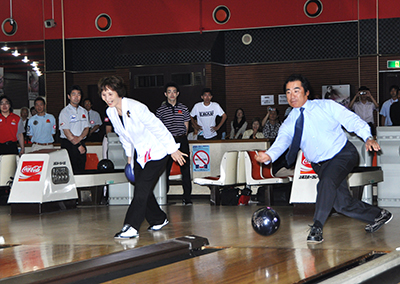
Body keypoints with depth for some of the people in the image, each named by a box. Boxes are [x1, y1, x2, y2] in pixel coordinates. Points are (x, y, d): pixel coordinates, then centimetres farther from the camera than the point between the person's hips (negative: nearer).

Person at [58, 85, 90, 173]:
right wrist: (78, 146, -13)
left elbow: (86, 128, 9)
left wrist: (80, 138, -12)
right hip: (68, 144, -5)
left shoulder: (83, 111, 14)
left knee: (81, 170, 4)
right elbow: (66, 132, -11)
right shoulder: (65, 112, -5)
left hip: (81, 143, 5)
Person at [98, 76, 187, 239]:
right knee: (142, 190, 7)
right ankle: (158, 219, 27)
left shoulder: (136, 108, -26)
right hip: (139, 154, 7)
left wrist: (173, 149, -14)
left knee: (142, 188, -15)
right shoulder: (110, 112, -4)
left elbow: (158, 128, -19)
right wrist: (129, 155, 19)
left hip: (156, 152, -7)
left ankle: (132, 227, -16)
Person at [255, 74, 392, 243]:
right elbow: (281, 143, -16)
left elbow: (352, 120, -7)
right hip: (321, 165, 4)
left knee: (327, 182, -31)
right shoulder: (289, 124, 0)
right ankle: (378, 216, 24)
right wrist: (268, 155, -38)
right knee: (342, 204, -1)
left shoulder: (327, 106, -4)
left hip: (343, 154, -4)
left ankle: (317, 227, -22)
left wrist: (368, 137, -25)